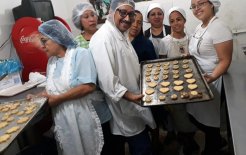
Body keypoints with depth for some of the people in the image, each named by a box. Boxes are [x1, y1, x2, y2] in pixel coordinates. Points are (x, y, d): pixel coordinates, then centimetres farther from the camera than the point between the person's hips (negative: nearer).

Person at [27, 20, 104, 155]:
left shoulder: (80, 53, -10)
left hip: (81, 117, -5)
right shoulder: (51, 61, 12)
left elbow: (88, 86, -20)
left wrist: (58, 99, -17)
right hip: (61, 119, 6)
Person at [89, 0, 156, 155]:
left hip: (132, 105, 10)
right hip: (123, 108, -10)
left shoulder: (122, 34, 10)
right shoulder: (103, 38, -23)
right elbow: (107, 79, -27)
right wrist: (130, 96, -26)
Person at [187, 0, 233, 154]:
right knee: (195, 116, 18)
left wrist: (212, 77, -35)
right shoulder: (199, 26, 9)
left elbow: (225, 60, -21)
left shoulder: (219, 28, -17)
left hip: (210, 81, -8)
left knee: (208, 118, 7)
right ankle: (218, 141, 42)